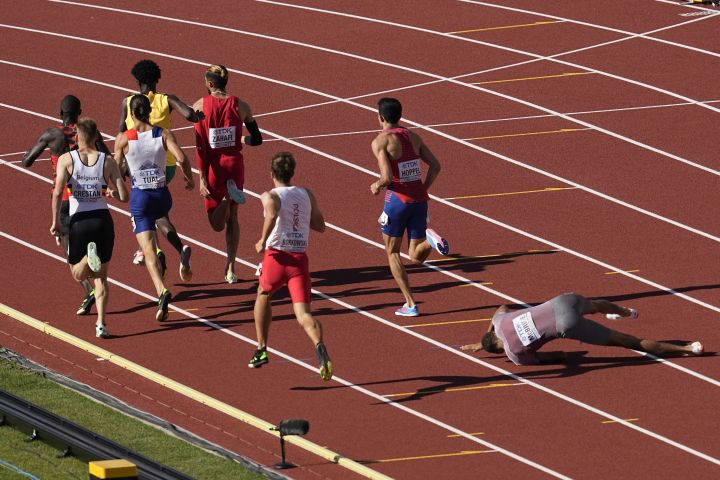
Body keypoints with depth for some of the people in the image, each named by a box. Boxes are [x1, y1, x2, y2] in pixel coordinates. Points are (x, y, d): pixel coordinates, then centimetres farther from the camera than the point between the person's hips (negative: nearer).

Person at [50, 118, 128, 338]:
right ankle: (101, 324, 1)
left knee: (79, 275, 15)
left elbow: (58, 192, -14)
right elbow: (123, 196, -3)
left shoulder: (66, 159, -3)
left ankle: (89, 256, -21)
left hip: (79, 221, -1)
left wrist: (55, 221, -3)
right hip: (103, 219, 1)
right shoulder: (107, 161, 0)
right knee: (101, 276, 15)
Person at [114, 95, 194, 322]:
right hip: (162, 195, 3)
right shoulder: (164, 134, -2)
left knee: (149, 250, -8)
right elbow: (181, 158, -13)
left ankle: (161, 290, -27)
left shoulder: (123, 139, -5)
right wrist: (189, 179, 5)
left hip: (139, 196, -3)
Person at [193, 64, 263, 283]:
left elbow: (200, 146, -12)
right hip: (234, 164, 2)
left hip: (213, 166, -2)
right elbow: (257, 139, 4)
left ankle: (228, 196, -21)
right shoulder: (240, 106, -3)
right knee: (232, 217, 19)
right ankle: (230, 269, 11)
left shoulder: (200, 106, -8)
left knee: (217, 223, 9)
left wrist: (202, 178, -11)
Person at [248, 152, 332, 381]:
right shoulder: (306, 194, 14)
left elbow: (272, 214, -23)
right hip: (300, 259, 2)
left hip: (277, 256, -2)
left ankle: (261, 350, 30)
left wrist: (263, 240, -12)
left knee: (263, 296, 29)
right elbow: (320, 226, 19)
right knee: (303, 313, -8)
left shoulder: (270, 196, 0)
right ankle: (319, 346, -39)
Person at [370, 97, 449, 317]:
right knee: (417, 257, 14)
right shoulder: (413, 137, 10)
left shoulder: (381, 142, -9)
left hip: (398, 200, -5)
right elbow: (435, 165, 6)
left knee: (392, 252, 13)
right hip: (420, 200, 5)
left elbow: (387, 177, -19)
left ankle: (410, 304, 6)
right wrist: (423, 189, 14)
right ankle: (429, 239, -22)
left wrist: (376, 186, 2)